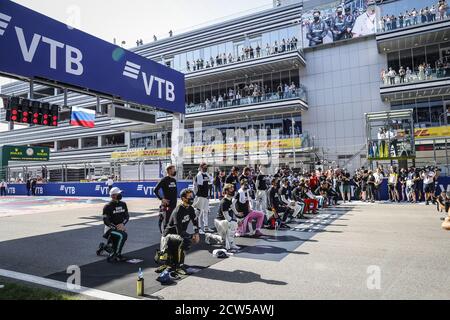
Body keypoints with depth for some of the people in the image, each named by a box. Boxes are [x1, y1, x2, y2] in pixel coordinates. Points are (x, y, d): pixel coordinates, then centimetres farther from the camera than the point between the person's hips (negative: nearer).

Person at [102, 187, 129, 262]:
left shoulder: (123, 204, 5)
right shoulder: (107, 206, -11)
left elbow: (127, 216, 6)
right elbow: (106, 221, -15)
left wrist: (122, 224, -13)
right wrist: (116, 227, -23)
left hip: (120, 227, 6)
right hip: (110, 228, -6)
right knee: (122, 235, -28)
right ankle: (113, 256, -20)